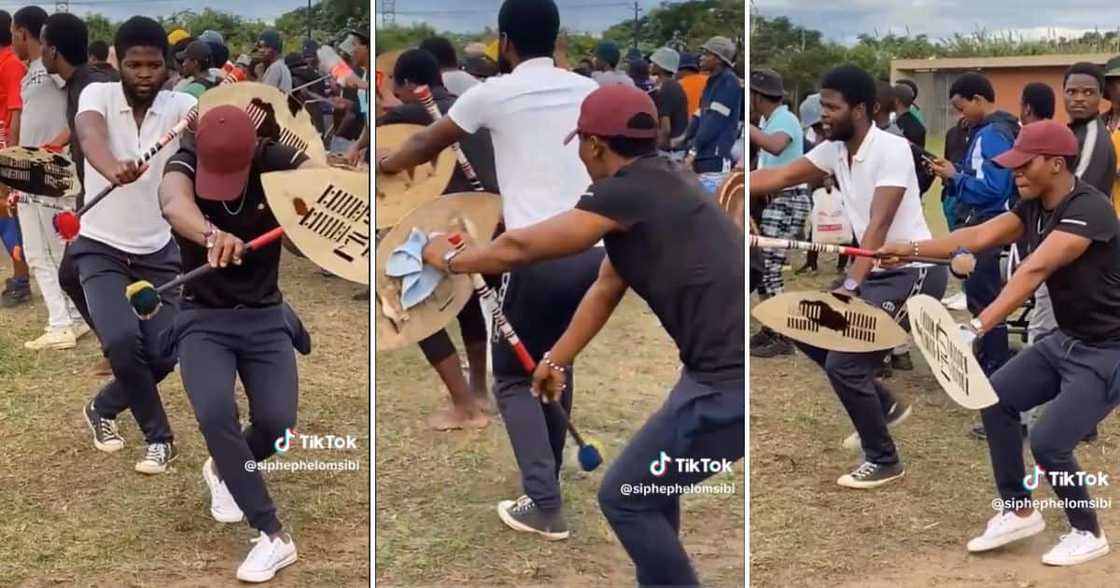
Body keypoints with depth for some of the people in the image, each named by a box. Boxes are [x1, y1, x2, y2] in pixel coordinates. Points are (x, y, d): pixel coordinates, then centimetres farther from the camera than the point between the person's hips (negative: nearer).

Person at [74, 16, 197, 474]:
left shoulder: (179, 106, -9)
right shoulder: (98, 95, -13)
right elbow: (90, 135, -35)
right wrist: (113, 169, -59)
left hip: (158, 252, 2)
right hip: (101, 248, -2)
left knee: (162, 355, -3)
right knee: (122, 341, -22)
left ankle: (102, 408, 28)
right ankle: (159, 437, 1)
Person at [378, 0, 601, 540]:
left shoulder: (493, 94, 1)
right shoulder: (588, 90, 13)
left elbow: (426, 145, 17)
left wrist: (388, 164, 37)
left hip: (539, 258, -5)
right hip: (593, 252, 5)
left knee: (513, 379, 10)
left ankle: (544, 507, 2)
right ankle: (546, 484, 33)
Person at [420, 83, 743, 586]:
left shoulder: (630, 189, -13)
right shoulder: (653, 187, 16)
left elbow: (520, 247, -7)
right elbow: (606, 289, 25)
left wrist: (449, 259, 10)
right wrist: (557, 360, 31)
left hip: (729, 380, -10)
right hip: (726, 371, 10)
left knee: (624, 497, 3)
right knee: (651, 483, 25)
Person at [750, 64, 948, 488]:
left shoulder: (891, 150, -21)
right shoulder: (833, 150, 2)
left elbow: (878, 225, -29)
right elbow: (780, 177, 0)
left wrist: (850, 287, -38)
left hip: (914, 272, -9)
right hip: (874, 270, 9)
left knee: (843, 361, -13)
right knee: (809, 334, 11)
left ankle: (884, 461, 7)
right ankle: (885, 406, 29)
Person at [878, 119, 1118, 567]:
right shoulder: (1033, 208, 1)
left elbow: (1034, 271, -39)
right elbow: (978, 237, -9)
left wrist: (978, 326, -49)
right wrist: (910, 248, -22)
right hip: (1066, 340, 9)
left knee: (1048, 442, -12)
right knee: (997, 398, 6)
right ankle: (1019, 511, 18)